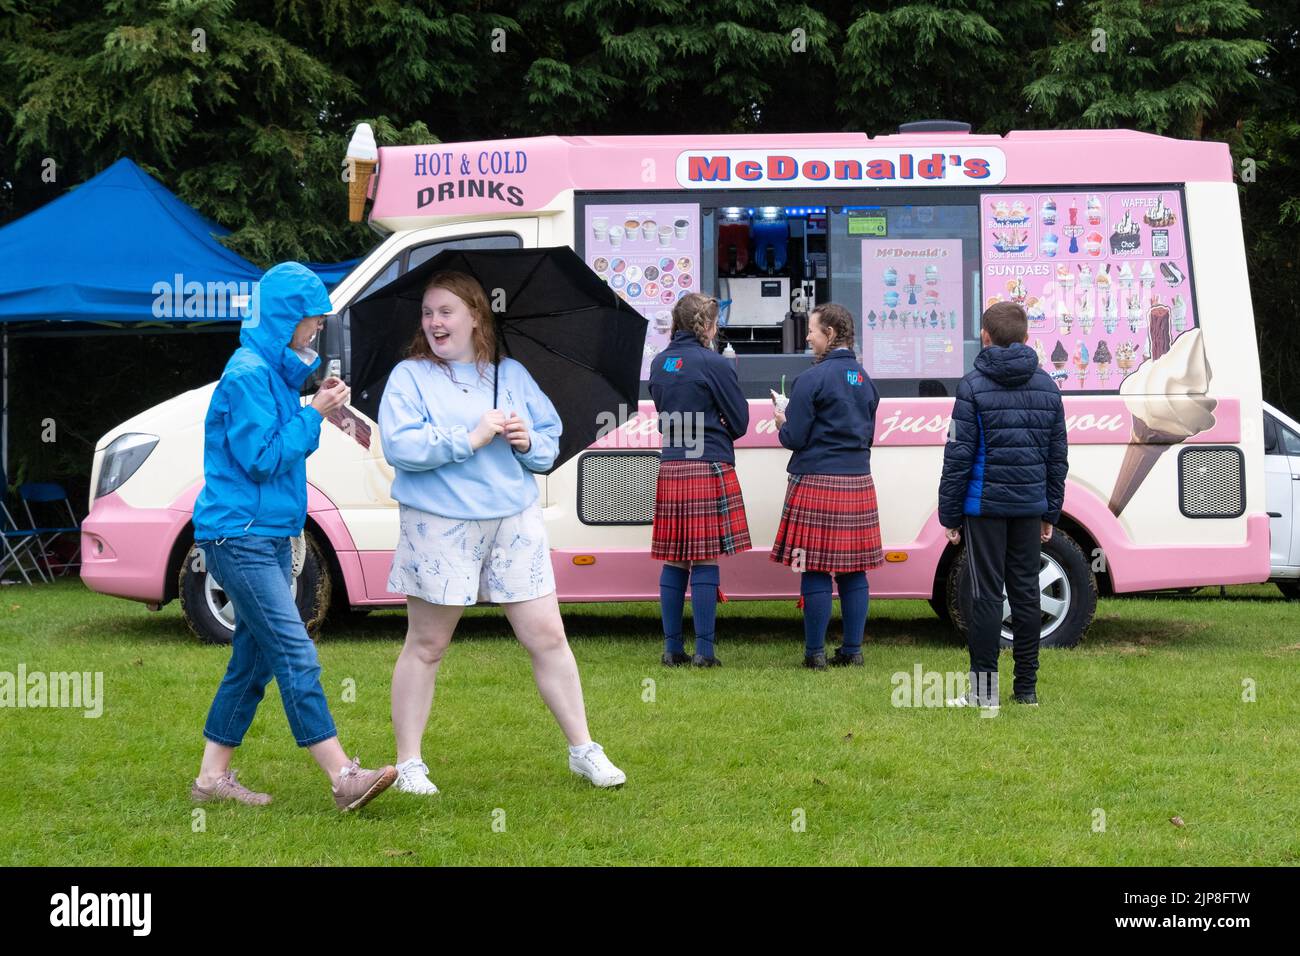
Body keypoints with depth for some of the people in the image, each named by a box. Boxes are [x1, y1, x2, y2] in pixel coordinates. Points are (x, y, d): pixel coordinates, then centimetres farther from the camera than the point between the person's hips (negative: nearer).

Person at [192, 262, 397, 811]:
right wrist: (313, 414, -11)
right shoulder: (249, 373, -14)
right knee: (296, 657, -13)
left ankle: (214, 776, 19)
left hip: (270, 537, 10)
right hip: (239, 536, -10)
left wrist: (317, 410, 5)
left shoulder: (275, 371, 17)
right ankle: (343, 778, -16)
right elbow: (261, 458, -18)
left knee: (254, 659, 11)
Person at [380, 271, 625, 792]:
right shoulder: (409, 377, 0)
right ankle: (408, 764, 15)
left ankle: (583, 749, 16)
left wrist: (529, 442, -8)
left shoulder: (512, 374, 13)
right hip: (440, 526, -3)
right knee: (426, 647, 5)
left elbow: (552, 440, 15)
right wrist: (471, 438, -16)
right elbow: (399, 446, -14)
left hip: (515, 521, 3)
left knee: (547, 637, 4)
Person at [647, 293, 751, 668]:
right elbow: (740, 422, -2)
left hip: (670, 469, 6)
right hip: (710, 469, -5)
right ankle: (704, 651, -3)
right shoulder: (714, 364, -9)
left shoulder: (658, 364, 9)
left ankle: (672, 648, 10)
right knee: (705, 562, -3)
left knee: (673, 561, 9)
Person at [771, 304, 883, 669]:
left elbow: (794, 438, -11)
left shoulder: (812, 379, -12)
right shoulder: (865, 379, 11)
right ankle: (852, 650, 13)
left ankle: (815, 653, 1)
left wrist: (782, 424, 9)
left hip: (817, 482, -7)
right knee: (853, 570, 10)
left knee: (815, 571, -2)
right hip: (858, 482, 7)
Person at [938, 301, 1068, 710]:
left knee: (986, 593, -1)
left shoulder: (974, 385, -7)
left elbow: (958, 456, -8)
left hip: (985, 505, -4)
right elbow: (1058, 456, 12)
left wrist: (950, 514, -2)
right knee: (1025, 592, 10)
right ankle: (1026, 688, 15)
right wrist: (1050, 511, 19)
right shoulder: (1046, 386, 9)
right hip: (1029, 507, 4)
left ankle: (985, 690, 0)